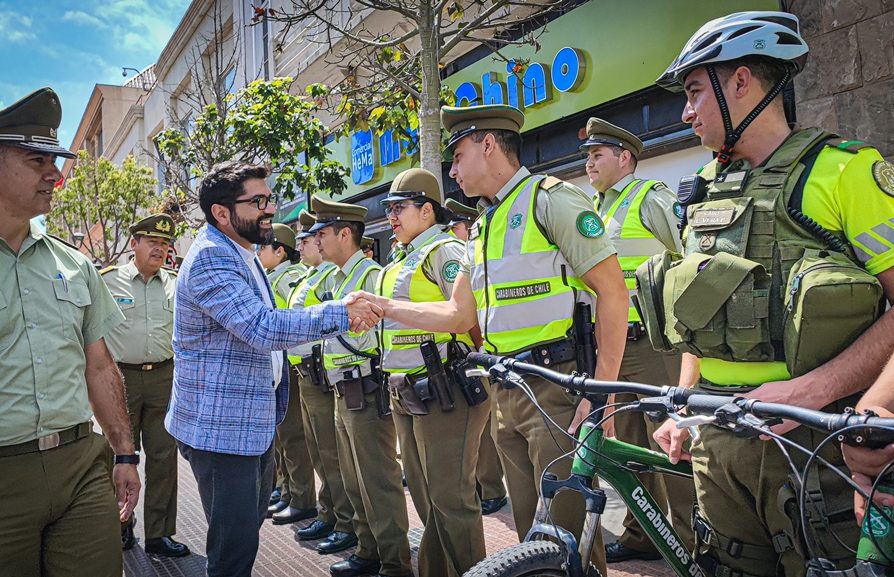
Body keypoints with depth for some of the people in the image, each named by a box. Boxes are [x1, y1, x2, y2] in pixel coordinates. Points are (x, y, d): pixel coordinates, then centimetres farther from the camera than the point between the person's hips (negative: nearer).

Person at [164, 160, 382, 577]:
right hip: (221, 429, -10)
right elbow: (263, 328, -30)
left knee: (247, 530, 21)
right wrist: (340, 313, -28)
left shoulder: (241, 255, 15)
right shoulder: (211, 258, -20)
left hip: (253, 425, 10)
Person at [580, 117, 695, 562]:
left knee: (668, 442, -3)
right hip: (611, 344, 8)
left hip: (653, 342, -8)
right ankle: (641, 536, 26)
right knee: (629, 443, 14)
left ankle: (690, 539, 11)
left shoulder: (652, 199, -5)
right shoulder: (594, 209, 19)